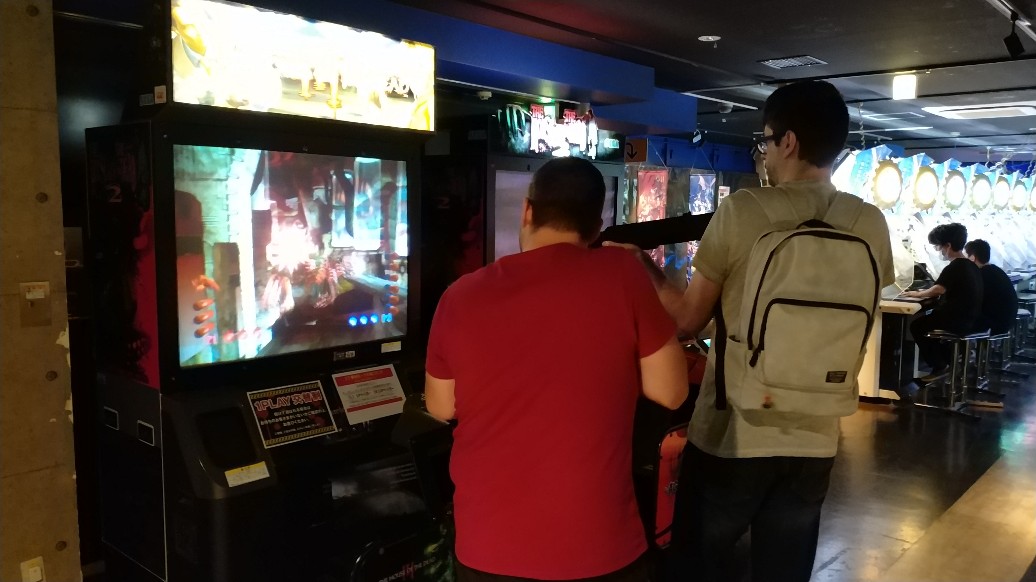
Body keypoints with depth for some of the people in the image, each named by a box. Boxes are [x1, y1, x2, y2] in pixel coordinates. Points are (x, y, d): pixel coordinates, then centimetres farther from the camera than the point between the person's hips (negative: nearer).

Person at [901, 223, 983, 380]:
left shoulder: (954, 268, -18)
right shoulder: (971, 266, 12)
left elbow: (937, 290, -29)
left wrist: (918, 294, -12)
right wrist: (927, 293, 9)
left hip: (958, 321, -10)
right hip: (970, 319, 10)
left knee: (917, 326, 4)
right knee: (928, 319, 26)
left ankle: (939, 366, 8)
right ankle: (947, 360, 25)